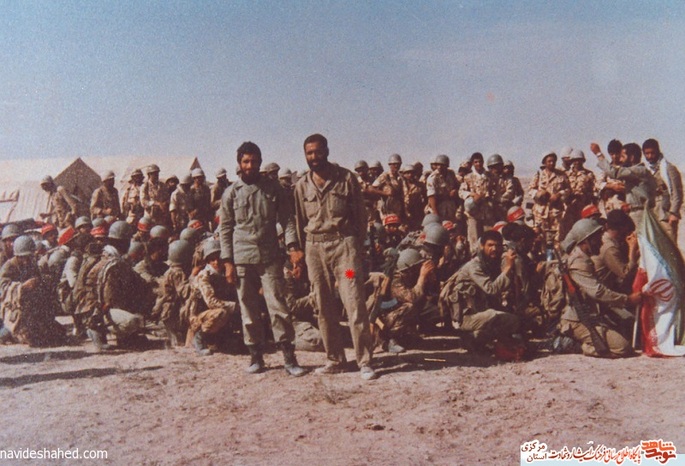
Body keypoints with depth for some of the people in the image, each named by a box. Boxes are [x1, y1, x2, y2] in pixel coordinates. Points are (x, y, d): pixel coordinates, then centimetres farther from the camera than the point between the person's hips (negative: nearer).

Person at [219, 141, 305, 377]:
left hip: (270, 256, -1)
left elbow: (286, 217, 5)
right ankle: (256, 356, 18)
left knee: (277, 306, -5)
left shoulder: (272, 187, 7)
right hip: (242, 258, 1)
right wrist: (228, 262, 0)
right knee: (249, 310, 6)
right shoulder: (231, 193, 7)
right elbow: (225, 229, 7)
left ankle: (289, 357, -1)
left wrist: (292, 245, -9)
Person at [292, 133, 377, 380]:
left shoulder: (346, 178, 2)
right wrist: (299, 250, 11)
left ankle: (364, 361, -3)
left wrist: (359, 245, 1)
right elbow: (300, 221, 16)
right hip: (315, 248, 4)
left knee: (354, 303, -9)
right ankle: (335, 360, 17)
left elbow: (360, 214, 5)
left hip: (344, 243, -4)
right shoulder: (302, 185, 11)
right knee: (324, 307, 7)